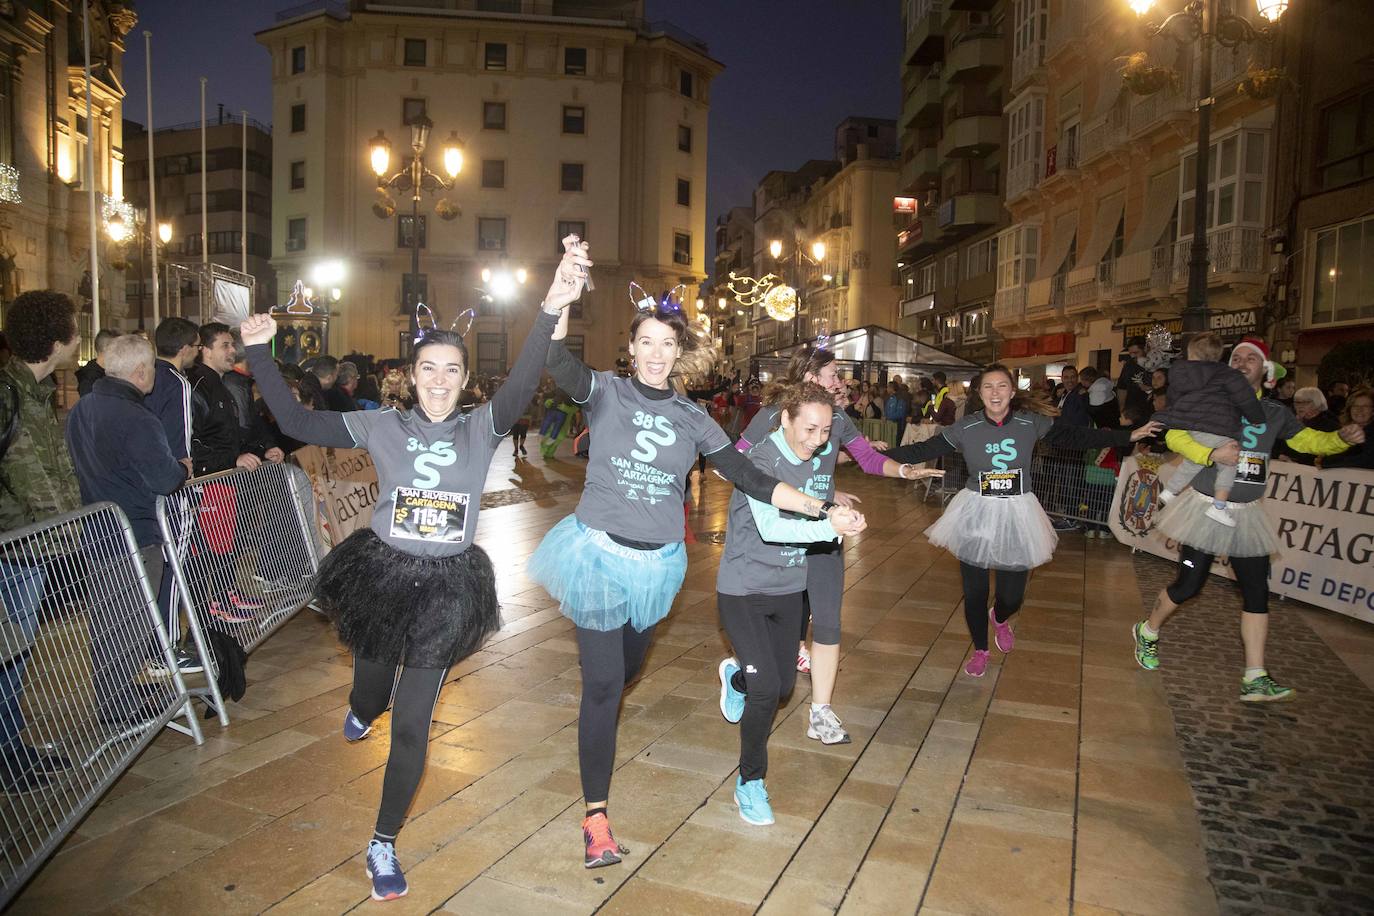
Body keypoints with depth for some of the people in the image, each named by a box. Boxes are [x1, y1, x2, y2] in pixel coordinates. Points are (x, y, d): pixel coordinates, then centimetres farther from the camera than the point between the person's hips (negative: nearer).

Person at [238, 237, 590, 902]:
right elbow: (297, 423, -1)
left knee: (412, 725, 3)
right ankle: (361, 710, 66)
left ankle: (384, 845, 26)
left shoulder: (481, 429, -7)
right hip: (382, 574, 1)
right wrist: (259, 352, -7)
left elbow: (521, 385, -24)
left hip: (447, 587, -1)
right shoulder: (381, 426, -3)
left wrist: (552, 308, -40)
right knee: (372, 695, 24)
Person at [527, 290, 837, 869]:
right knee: (603, 684, -3)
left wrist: (818, 508, -11)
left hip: (656, 562, 4)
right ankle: (596, 816, 10)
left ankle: (597, 727, 56)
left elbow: (749, 478, -2)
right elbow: (558, 366, -27)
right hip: (599, 552, -3)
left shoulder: (692, 420, 1)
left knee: (629, 666, 22)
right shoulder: (605, 392, -6)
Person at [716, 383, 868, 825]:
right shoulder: (761, 460, -23)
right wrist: (829, 527, -48)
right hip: (743, 589, -6)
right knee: (766, 689, -12)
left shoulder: (822, 454, -3)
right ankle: (750, 782, 11)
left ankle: (735, 674, 50)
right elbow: (770, 527, -36)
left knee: (783, 684, 15)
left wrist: (844, 517, -4)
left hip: (790, 588, 6)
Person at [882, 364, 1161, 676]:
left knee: (1012, 596, 6)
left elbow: (1077, 437, 3)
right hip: (976, 514, -1)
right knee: (974, 592, 6)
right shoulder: (965, 428, -8)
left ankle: (1000, 618, 46)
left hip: (1017, 515, 1)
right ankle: (980, 650, 34)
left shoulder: (1032, 423, -5)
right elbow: (923, 450, -7)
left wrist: (1129, 436, 5)